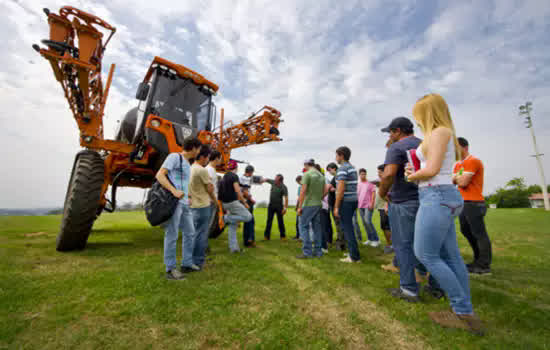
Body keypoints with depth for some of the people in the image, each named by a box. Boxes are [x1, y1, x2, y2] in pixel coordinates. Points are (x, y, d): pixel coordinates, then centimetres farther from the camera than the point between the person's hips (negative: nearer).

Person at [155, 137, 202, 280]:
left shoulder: (187, 163, 20)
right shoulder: (174, 156, -4)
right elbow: (159, 175, -14)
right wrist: (174, 191, -25)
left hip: (184, 203, 9)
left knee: (190, 233, 13)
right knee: (172, 236, -2)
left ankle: (187, 262, 25)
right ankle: (170, 269, 9)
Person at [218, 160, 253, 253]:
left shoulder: (224, 177, 16)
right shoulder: (234, 176, -9)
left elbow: (221, 193, 19)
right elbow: (237, 191, -19)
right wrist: (244, 202, -10)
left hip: (225, 203, 9)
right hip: (232, 202, -9)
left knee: (232, 226, 12)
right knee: (248, 216, -2)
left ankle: (233, 248, 14)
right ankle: (227, 218, -5)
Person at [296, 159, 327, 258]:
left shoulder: (307, 174, -11)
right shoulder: (321, 175, 12)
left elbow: (303, 191, -16)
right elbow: (325, 191, 15)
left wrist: (299, 207, -13)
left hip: (308, 205, -7)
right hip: (318, 205, 7)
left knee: (304, 227, -1)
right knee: (317, 228, 11)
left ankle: (307, 252, -2)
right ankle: (318, 251, 16)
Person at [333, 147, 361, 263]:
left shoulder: (342, 168, -13)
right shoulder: (352, 168, 15)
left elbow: (341, 189, -20)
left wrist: (336, 206, -17)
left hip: (345, 201, -9)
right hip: (353, 200, 9)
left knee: (347, 228, -2)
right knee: (348, 227, 18)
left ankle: (354, 256, 4)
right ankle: (353, 252, 28)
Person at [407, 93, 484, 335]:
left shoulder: (439, 132, -9)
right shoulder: (443, 134, 21)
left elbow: (432, 169, -17)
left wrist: (411, 177, 0)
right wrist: (415, 172, 7)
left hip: (436, 197, -10)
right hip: (441, 197, 10)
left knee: (425, 254, -4)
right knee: (450, 256, 11)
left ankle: (463, 312, 7)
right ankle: (464, 313, 20)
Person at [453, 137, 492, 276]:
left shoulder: (473, 161, -11)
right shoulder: (458, 164, 17)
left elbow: (463, 182, -16)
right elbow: (453, 181, 11)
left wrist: (457, 177, 2)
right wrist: (459, 177, -7)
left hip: (474, 203, -9)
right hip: (463, 202, 9)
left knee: (479, 234, -4)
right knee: (466, 232, 15)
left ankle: (484, 266, 4)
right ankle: (478, 260, 27)